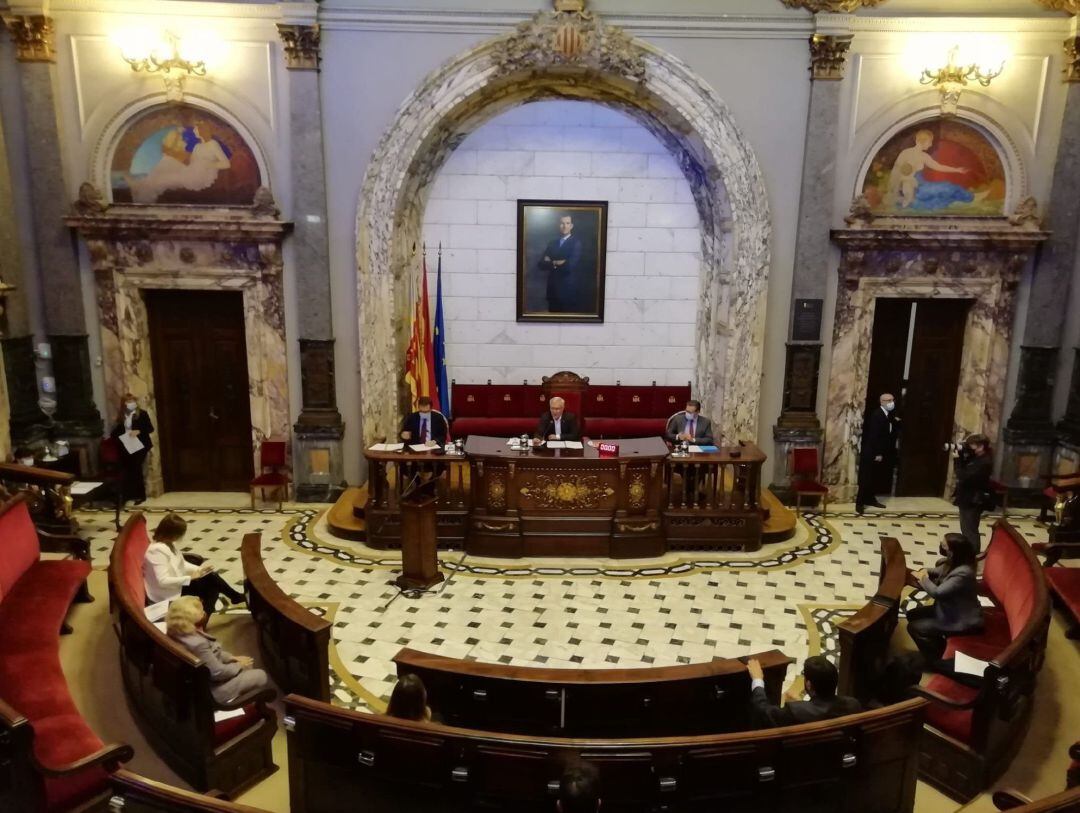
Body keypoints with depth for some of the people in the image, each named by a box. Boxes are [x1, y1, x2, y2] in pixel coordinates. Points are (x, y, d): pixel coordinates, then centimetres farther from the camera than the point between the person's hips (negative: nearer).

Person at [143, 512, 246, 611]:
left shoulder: (168, 544, 5)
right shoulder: (158, 550, -26)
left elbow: (182, 564, 11)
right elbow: (163, 581, -31)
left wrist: (199, 569, -5)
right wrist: (190, 577, -26)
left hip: (176, 585, 10)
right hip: (167, 595, -10)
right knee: (211, 579, -15)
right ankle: (238, 598, 5)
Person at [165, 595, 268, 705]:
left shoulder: (180, 633, -6)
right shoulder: (198, 643, -36)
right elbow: (218, 672, -26)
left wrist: (232, 658, 3)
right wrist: (239, 665, -10)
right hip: (211, 689, -10)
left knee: (248, 663, 21)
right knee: (261, 676, 0)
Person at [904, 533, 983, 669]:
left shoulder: (963, 573, -31)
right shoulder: (953, 563, -2)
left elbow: (938, 592, -31)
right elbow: (937, 572, 16)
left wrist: (924, 579, -13)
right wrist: (923, 573, -4)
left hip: (962, 621, -10)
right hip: (950, 610, 10)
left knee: (914, 627, -11)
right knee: (912, 615, 11)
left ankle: (936, 662, 8)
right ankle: (940, 647, 23)